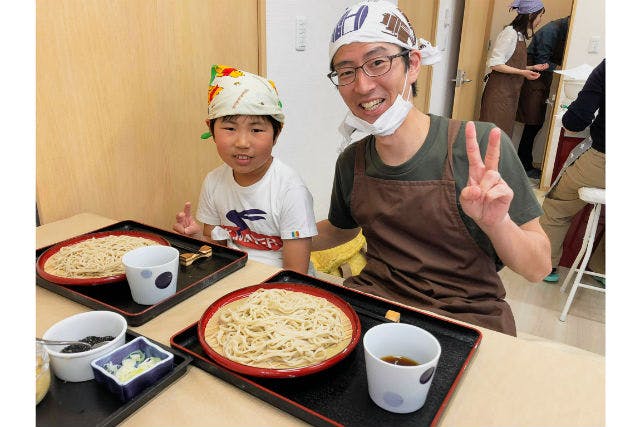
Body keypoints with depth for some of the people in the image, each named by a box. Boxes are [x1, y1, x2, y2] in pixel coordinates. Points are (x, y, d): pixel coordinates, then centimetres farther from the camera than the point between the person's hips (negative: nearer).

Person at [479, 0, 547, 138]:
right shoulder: (509, 32, -12)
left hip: (511, 92, 9)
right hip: (499, 90, -9)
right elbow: (494, 64, -18)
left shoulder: (520, 35, 13)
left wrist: (532, 68, 11)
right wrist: (523, 72, -17)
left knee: (506, 130, 11)